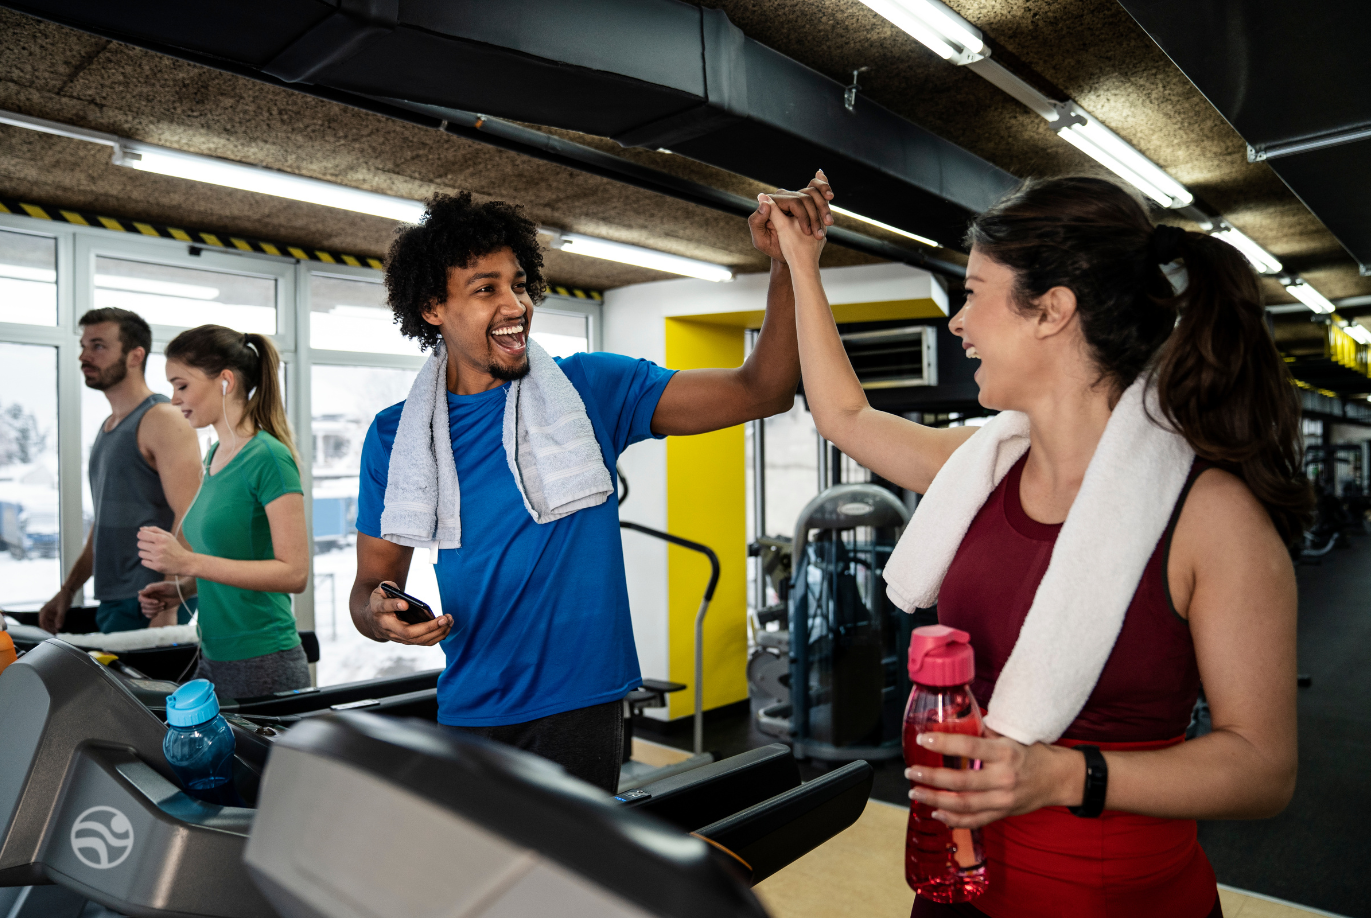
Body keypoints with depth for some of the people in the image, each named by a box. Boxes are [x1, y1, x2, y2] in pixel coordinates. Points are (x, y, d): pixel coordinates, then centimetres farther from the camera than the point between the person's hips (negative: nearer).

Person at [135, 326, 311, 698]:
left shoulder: (268, 458, -15)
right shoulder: (215, 455, 11)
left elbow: (294, 572, -21)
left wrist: (188, 562, -22)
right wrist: (181, 587, 5)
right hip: (213, 658, 8)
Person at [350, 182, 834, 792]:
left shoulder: (590, 389, -4)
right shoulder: (395, 438, 0)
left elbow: (761, 391, -8)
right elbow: (372, 581, 8)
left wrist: (788, 262, -20)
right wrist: (382, 615, -17)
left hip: (578, 702, -1)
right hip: (467, 712, 2)